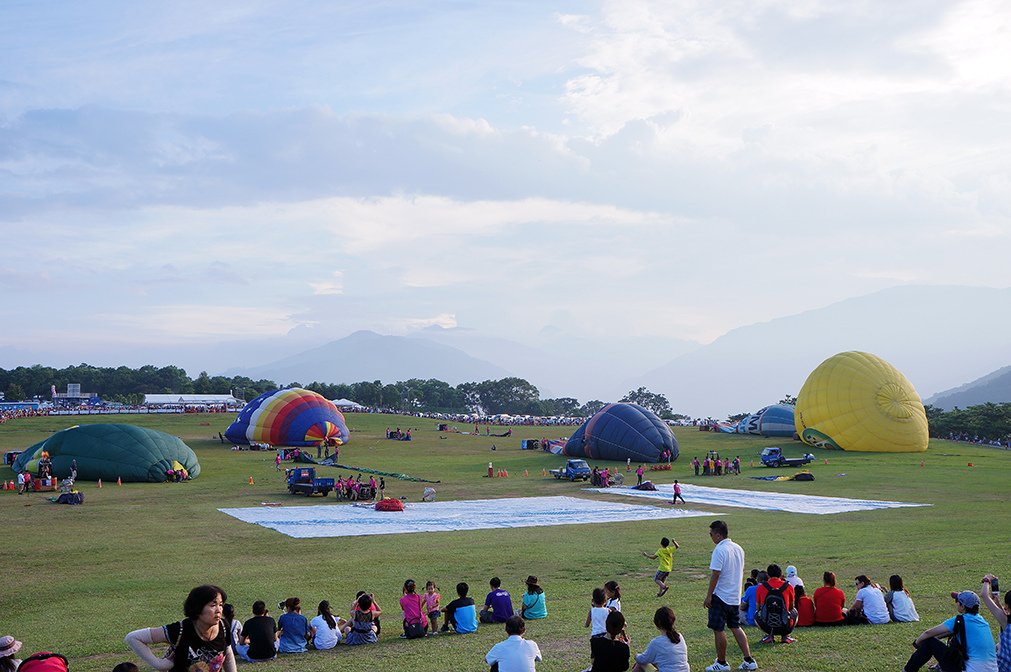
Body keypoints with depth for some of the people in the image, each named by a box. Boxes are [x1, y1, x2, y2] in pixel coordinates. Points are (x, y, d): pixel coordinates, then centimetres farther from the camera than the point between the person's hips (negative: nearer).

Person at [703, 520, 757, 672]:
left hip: (720, 597, -8)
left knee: (718, 630, 2)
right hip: (735, 597, 8)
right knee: (736, 628, 16)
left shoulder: (720, 550, -18)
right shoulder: (738, 548, 8)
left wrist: (708, 596, -14)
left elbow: (715, 575, -19)